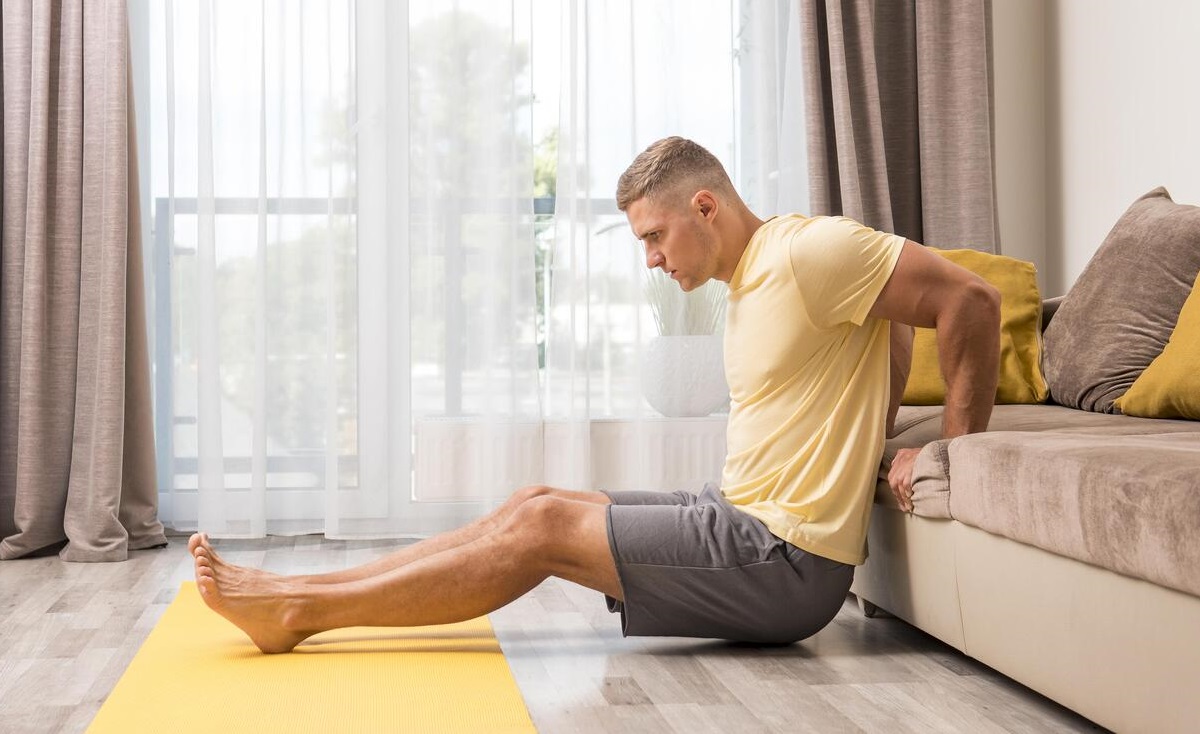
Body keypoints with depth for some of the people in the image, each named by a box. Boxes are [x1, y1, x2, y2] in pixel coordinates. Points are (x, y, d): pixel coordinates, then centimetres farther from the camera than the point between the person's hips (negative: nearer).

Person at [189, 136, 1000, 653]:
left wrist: (959, 446, -11)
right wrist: (885, 446, 8)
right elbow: (891, 319, 21)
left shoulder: (805, 252, -16)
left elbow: (970, 299, -18)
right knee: (536, 504, 2)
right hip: (742, 517, 9)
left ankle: (299, 609, -5)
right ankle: (300, 595, 3)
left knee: (544, 525, -12)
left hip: (787, 561, -9)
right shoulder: (750, 280, 13)